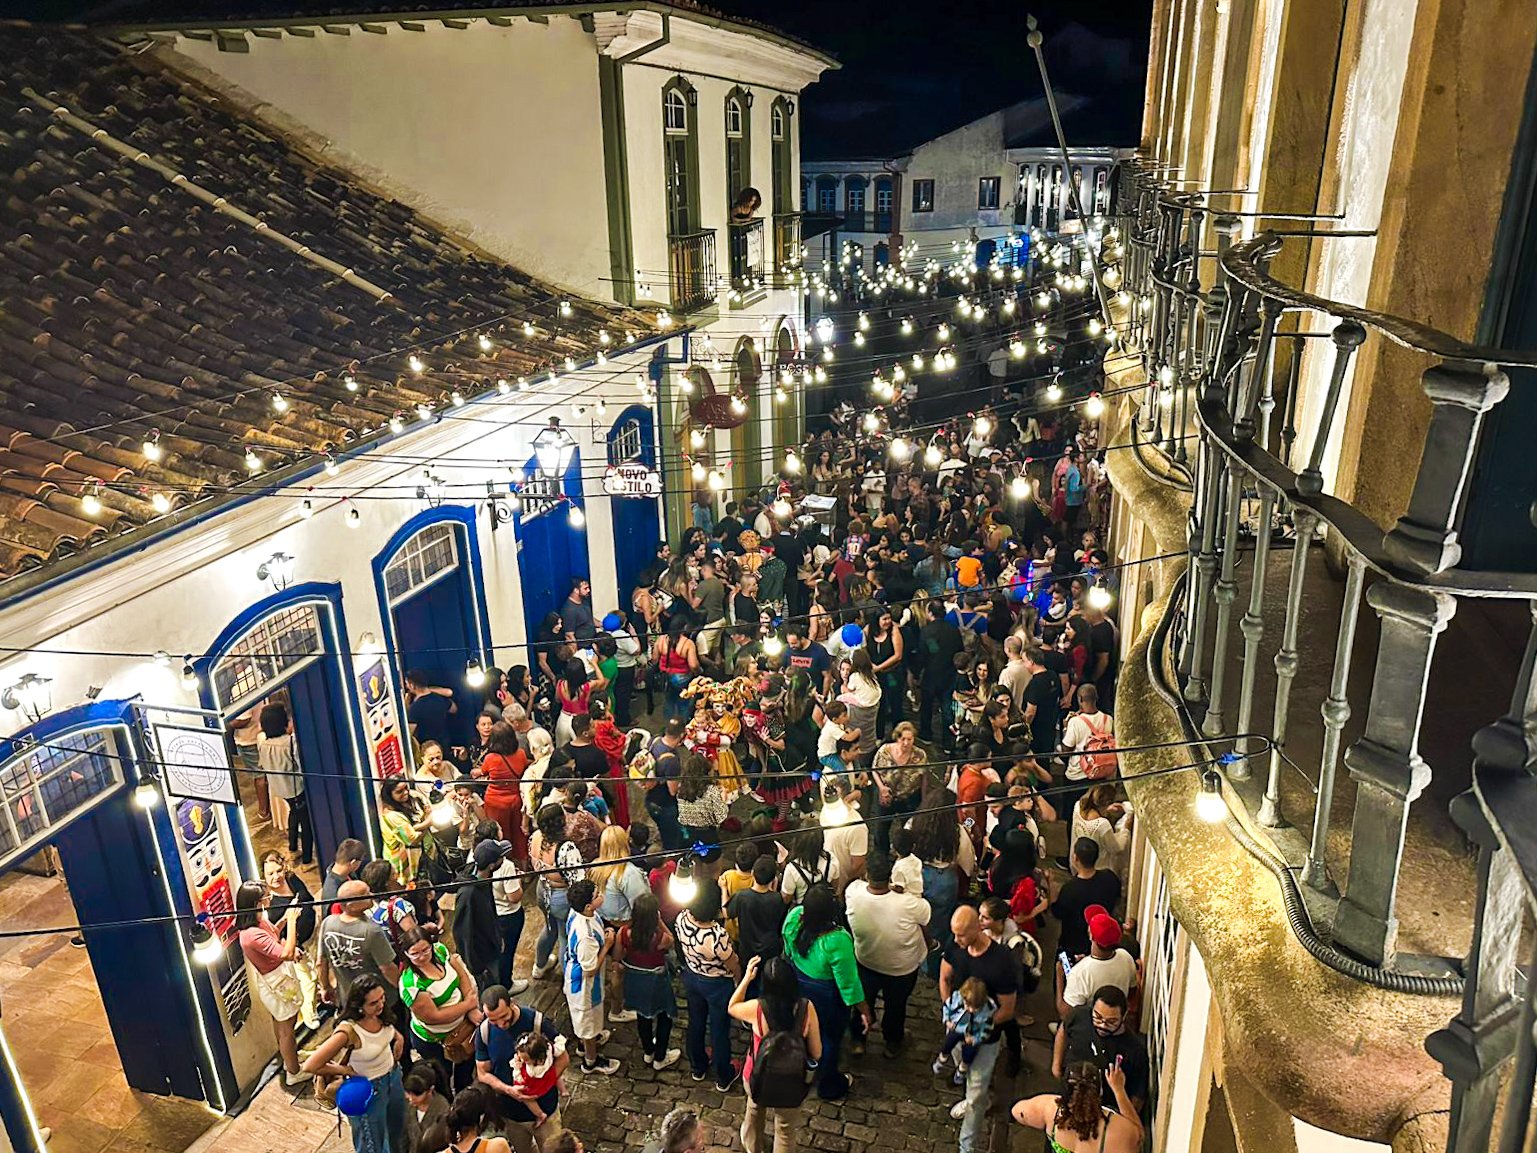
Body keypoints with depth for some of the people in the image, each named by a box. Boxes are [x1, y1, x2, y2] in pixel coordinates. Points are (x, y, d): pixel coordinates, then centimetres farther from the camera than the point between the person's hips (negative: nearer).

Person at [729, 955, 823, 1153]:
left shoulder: (756, 1008, -27)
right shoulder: (806, 1008, -25)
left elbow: (731, 1008, -3)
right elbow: (816, 1053, -13)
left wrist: (746, 978, -7)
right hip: (790, 1085, -1)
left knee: (755, 1110, 35)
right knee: (786, 1133, 26)